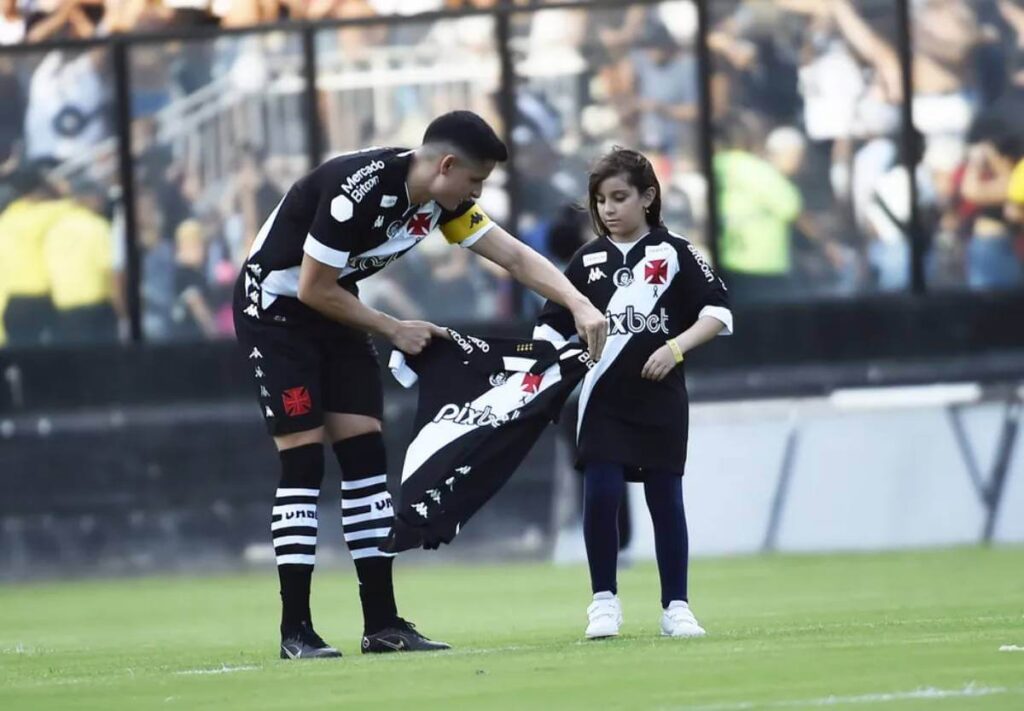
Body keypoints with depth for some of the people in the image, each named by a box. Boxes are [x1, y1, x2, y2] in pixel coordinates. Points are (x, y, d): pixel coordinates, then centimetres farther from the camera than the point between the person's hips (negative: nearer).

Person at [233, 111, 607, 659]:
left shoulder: (441, 199, -5)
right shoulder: (359, 189, -30)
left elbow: (515, 257, 0)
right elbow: (314, 289, -24)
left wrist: (581, 307, -13)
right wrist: (394, 331, -13)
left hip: (334, 311, 8)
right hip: (276, 308, -8)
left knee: (365, 458, 2)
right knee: (304, 463, -12)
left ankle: (382, 623, 4)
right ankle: (295, 631, -9)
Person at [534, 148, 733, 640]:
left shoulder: (674, 254, 1)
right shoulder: (588, 261, 7)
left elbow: (717, 313, -3)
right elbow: (553, 326, 7)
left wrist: (676, 347, -17)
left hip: (660, 399, -1)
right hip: (603, 397, 1)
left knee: (665, 499, 3)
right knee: (600, 496, -8)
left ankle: (675, 607, 10)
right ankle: (604, 601, 4)